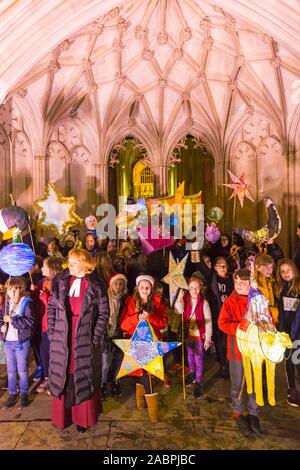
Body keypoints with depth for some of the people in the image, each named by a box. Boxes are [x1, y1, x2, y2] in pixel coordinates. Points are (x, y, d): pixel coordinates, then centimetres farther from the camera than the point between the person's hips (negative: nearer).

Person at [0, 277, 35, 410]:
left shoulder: (27, 303, -11)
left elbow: (30, 321, -20)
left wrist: (12, 319, -22)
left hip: (21, 342, -5)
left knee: (22, 370, 8)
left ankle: (24, 394, 25)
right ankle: (12, 394, 32)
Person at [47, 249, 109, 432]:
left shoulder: (96, 285, -7)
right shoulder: (61, 282, 1)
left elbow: (104, 313, -5)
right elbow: (51, 308, 6)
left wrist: (96, 337, -8)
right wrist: (52, 332, 1)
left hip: (85, 339, -3)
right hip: (62, 339, 3)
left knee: (84, 377, 9)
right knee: (62, 376, 13)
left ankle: (84, 417, 28)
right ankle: (62, 415, 34)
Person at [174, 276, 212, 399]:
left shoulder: (204, 303, -16)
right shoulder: (185, 300, -6)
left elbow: (208, 321, -12)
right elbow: (178, 311, -20)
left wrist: (208, 338, -10)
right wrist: (179, 298, -31)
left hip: (200, 335, -3)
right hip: (188, 334, 4)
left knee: (198, 359, 5)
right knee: (190, 355, 22)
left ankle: (198, 383, 21)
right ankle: (192, 374, 46)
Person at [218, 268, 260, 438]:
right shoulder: (229, 302, -7)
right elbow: (222, 324, -14)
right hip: (237, 348, -1)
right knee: (237, 385, 13)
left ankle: (253, 414, 36)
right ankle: (238, 413, 34)